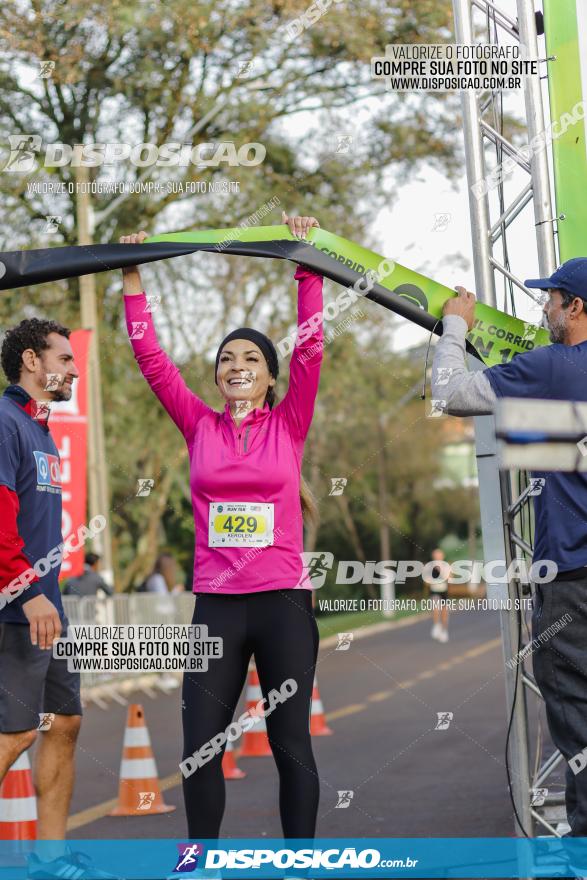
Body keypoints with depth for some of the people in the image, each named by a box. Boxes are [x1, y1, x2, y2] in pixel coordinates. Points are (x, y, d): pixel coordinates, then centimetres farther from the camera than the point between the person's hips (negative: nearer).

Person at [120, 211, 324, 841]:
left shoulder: (289, 425, 4)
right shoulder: (200, 428, 6)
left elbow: (310, 348, -3)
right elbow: (150, 357, 6)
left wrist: (308, 268, -5)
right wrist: (132, 277, 4)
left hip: (283, 600, -1)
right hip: (216, 604, 1)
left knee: (291, 746, 4)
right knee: (199, 747, 2)